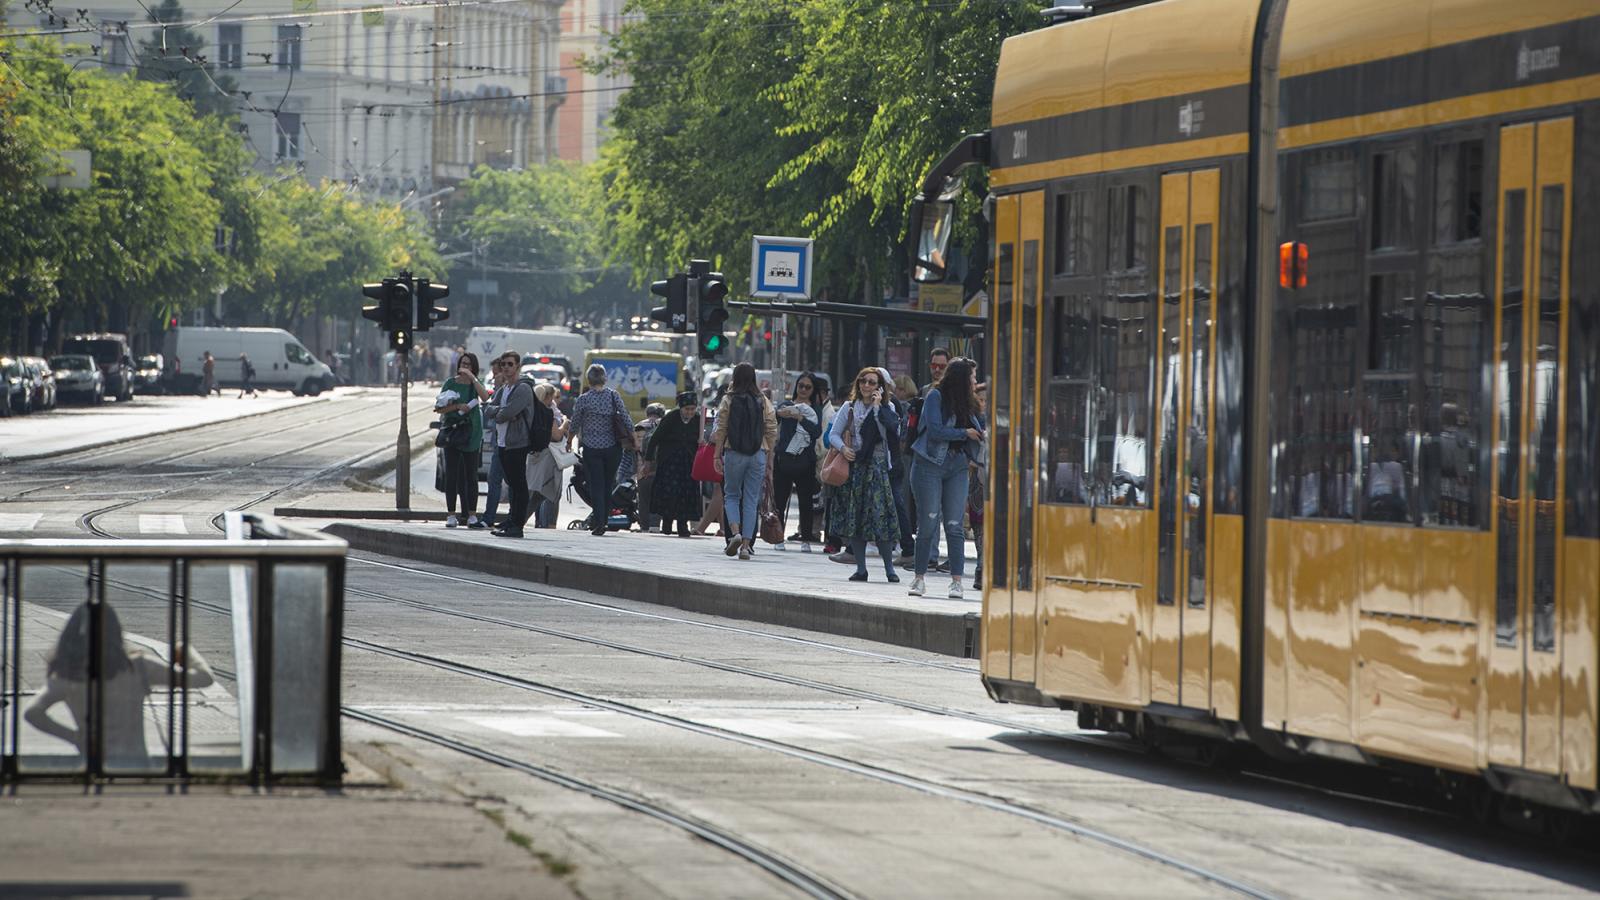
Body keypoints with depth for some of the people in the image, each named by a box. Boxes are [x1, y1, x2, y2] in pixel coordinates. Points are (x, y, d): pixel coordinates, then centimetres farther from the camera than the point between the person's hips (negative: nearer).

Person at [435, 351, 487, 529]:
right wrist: (457, 406, -15)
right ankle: (451, 516, 2)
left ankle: (472, 516, 4)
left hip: (471, 433, 1)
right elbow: (439, 408, -1)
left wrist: (472, 377, -20)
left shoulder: (475, 384, 7)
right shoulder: (451, 383, 3)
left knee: (471, 476, 2)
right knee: (452, 476, -1)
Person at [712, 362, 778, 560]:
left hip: (734, 454, -2)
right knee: (751, 500, 6)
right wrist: (769, 459, 9)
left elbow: (720, 431, -4)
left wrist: (717, 455, 2)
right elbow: (772, 432, 3)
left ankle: (735, 532, -10)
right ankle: (746, 544, 2)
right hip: (758, 455, 2)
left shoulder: (728, 401, -3)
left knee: (731, 495, 13)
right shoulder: (764, 402, 3)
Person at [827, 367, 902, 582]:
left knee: (880, 515, -11)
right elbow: (834, 434, 10)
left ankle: (889, 567, -4)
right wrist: (843, 448, -9)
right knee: (854, 516, 0)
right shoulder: (849, 407, 11)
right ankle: (861, 568, 6)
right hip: (853, 466, 3)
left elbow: (890, 433, -13)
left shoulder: (886, 409, 5)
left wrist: (878, 408, -11)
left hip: (877, 466, -3)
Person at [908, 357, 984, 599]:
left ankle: (956, 580, -4)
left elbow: (978, 429, 15)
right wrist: (965, 433, -7)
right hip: (930, 465, -4)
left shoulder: (967, 402, 14)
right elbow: (934, 430, -12)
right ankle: (919, 577, 7)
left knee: (954, 525, -3)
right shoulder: (936, 397, -4)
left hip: (957, 468, 4)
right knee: (928, 523, -3)